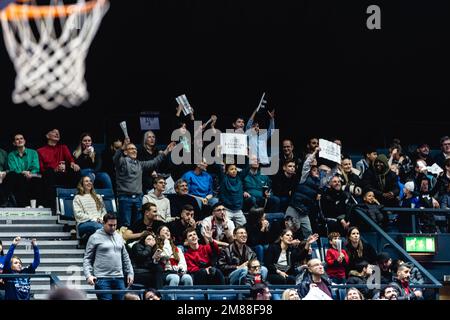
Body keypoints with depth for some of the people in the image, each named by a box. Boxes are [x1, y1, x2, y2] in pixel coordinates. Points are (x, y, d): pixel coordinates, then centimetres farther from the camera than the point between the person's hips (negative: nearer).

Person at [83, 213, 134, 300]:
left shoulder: (119, 237, 16)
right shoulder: (95, 238, 0)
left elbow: (125, 258, 22)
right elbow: (87, 259, 0)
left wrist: (130, 273, 15)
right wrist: (88, 275, -13)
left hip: (119, 279, 5)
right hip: (102, 279, -5)